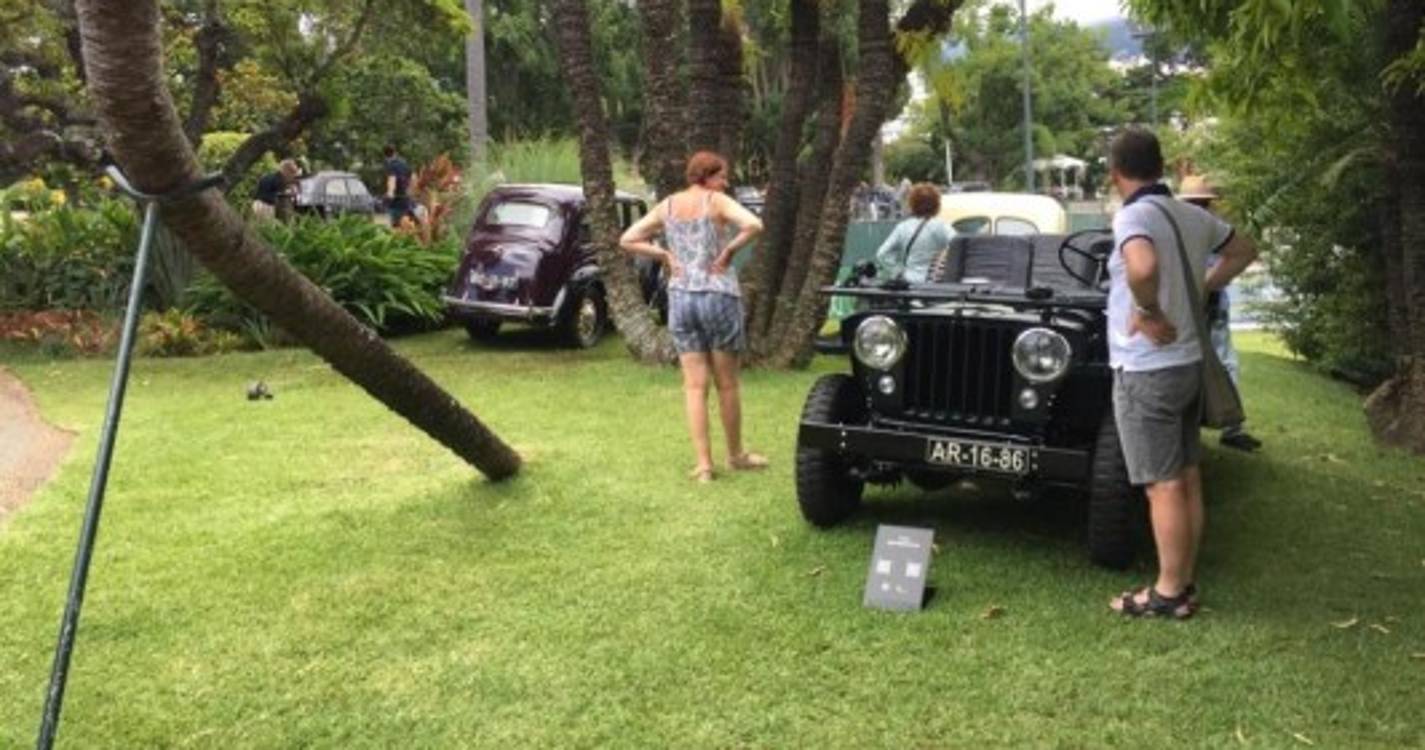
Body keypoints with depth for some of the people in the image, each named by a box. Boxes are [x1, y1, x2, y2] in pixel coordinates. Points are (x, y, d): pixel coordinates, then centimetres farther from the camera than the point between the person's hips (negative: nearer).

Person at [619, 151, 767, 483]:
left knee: (694, 385, 4)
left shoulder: (668, 205, 8)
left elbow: (627, 240, 8)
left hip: (680, 297, 4)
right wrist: (730, 250, -10)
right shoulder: (716, 201, -6)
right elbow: (753, 225, -23)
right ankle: (736, 455, 24)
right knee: (727, 383, 10)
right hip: (718, 295, -4)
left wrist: (663, 256, 5)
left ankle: (703, 463, 1)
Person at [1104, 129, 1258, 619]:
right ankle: (1185, 583, 23)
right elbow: (1244, 250, 24)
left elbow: (1143, 266, -40)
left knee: (1163, 487, -1)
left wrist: (1149, 312, -23)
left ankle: (1168, 594, 8)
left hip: (1147, 370, -8)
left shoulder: (1134, 216, -18)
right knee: (1188, 480, 13)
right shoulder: (1192, 216, 7)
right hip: (1189, 362, 8)